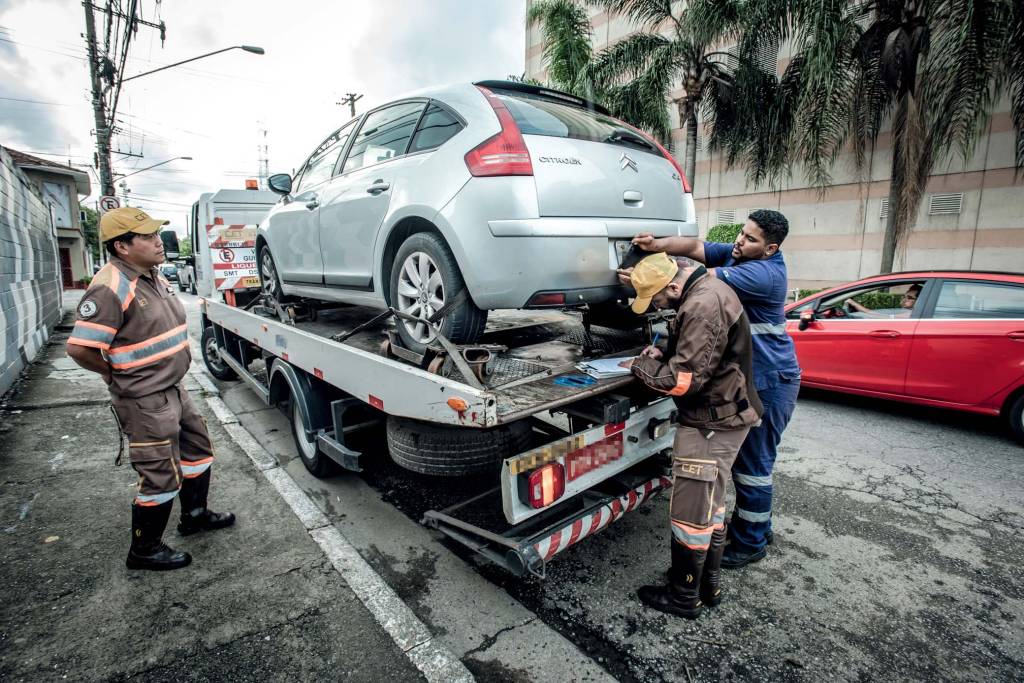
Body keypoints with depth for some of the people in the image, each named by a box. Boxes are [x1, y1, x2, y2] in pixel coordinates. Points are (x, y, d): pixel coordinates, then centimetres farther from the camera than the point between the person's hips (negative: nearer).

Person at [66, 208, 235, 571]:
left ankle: (195, 514, 41)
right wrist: (121, 374, -9)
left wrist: (167, 367, 13)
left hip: (174, 390, 9)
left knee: (198, 450, 21)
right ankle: (144, 550, 23)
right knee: (161, 479, 2)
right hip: (146, 402, -9)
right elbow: (80, 348, -25)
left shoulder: (155, 277, 7)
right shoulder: (110, 288, -22)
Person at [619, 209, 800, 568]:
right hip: (746, 376, 9)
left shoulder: (764, 273, -24)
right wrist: (658, 245, -24)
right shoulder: (735, 253, 3)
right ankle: (757, 525, 38)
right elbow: (695, 247, -4)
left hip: (769, 381, -9)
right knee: (747, 456, 20)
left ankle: (750, 543, 19)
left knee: (753, 463, 1)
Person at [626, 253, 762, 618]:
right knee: (710, 504, 20)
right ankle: (708, 582, 36)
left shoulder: (702, 306, -26)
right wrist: (664, 355, 1)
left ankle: (684, 597, 19)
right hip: (723, 414, 11)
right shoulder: (706, 290, 8)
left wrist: (642, 366, -11)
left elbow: (684, 379, -27)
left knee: (691, 511, 2)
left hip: (712, 422, -11)